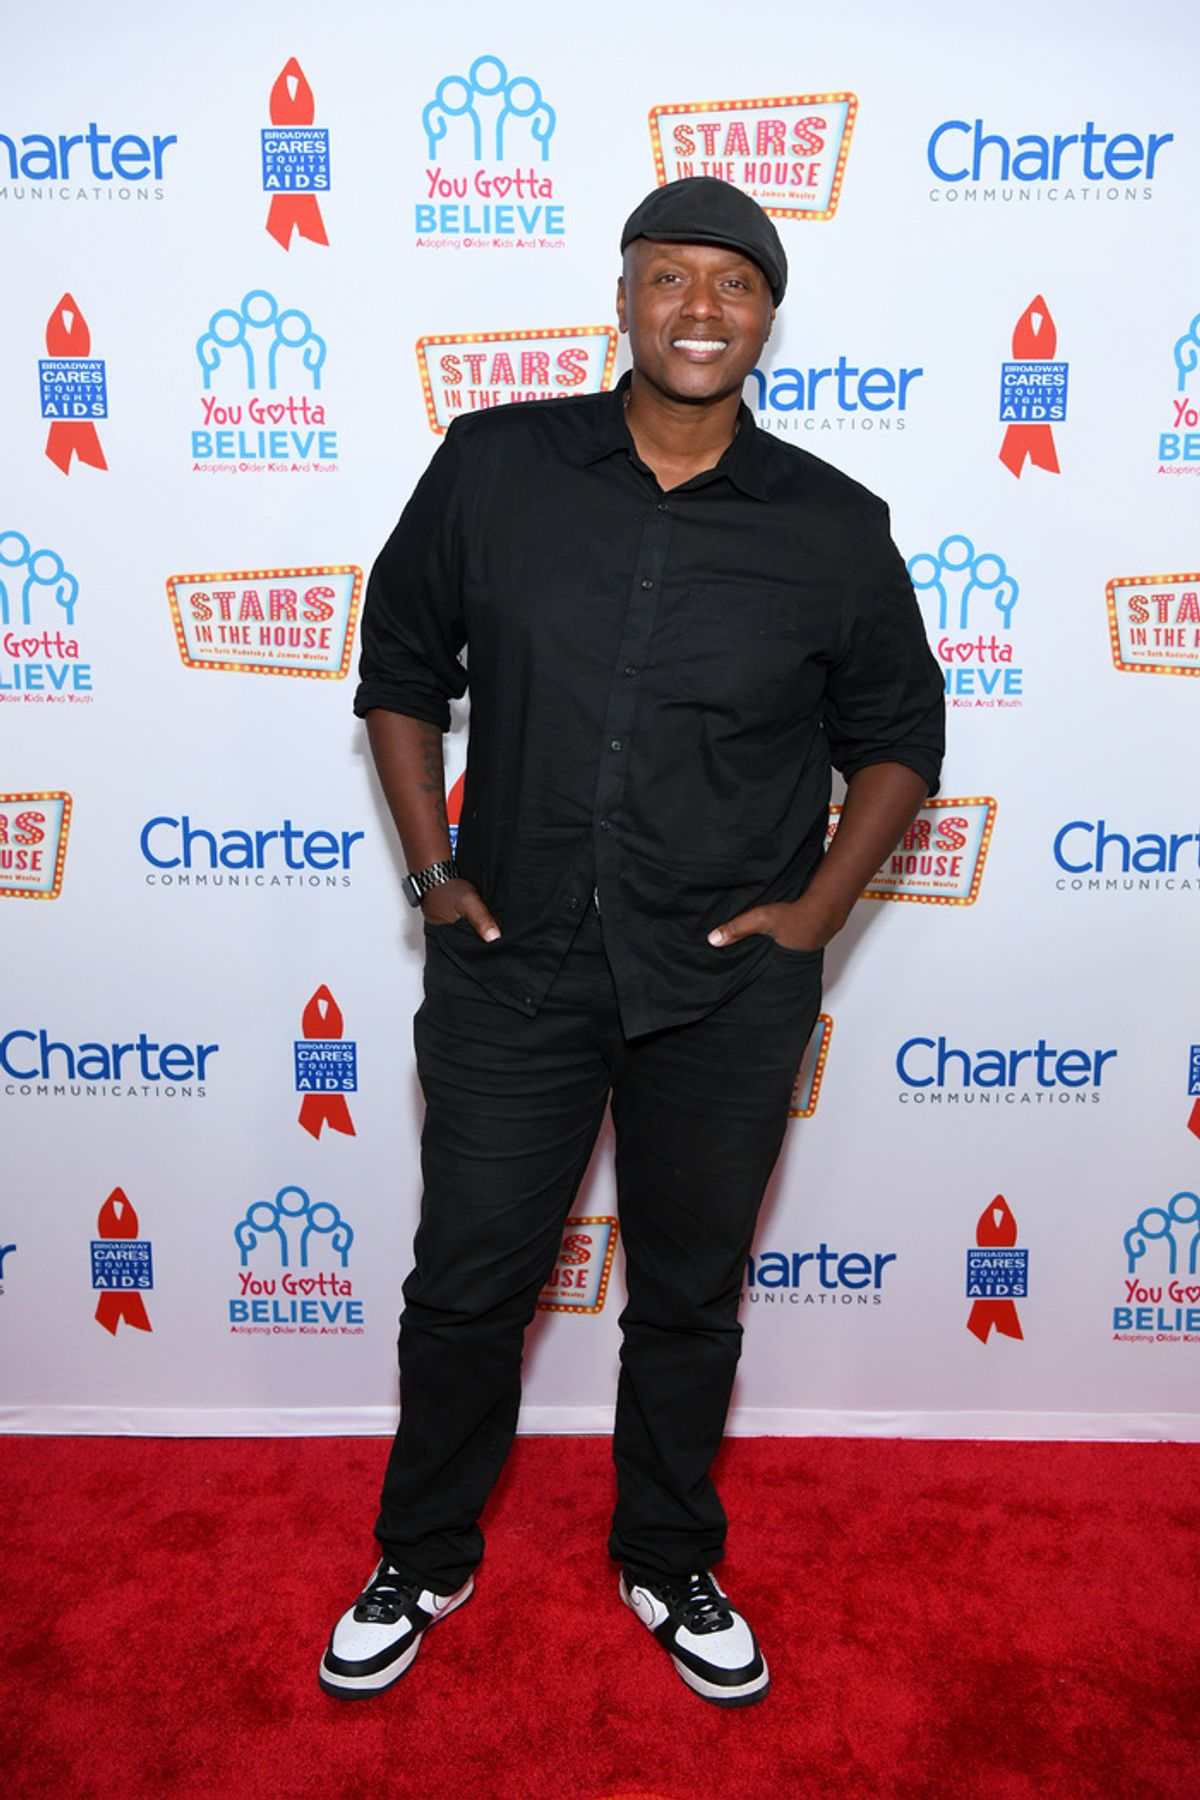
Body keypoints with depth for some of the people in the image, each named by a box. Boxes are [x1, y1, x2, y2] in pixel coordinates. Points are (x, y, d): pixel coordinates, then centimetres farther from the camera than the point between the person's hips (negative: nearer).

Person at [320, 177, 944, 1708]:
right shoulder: (493, 466, -2)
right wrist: (430, 868, 1)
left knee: (688, 1300, 17)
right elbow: (400, 662, 8)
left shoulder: (833, 529, -2)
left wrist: (813, 911, -2)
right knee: (466, 1286, 13)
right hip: (512, 966, 1)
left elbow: (896, 733, 8)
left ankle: (670, 1567, 43)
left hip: (727, 996, 0)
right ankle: (423, 1560, 41)